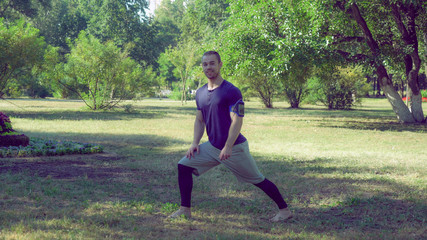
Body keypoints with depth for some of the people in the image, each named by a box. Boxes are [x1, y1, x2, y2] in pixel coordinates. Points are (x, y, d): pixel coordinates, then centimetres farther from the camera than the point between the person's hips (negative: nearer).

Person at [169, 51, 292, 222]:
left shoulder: (231, 91, -15)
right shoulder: (201, 93, 8)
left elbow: (237, 121, -19)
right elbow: (199, 120, 17)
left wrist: (228, 147, -26)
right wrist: (195, 143, 3)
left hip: (234, 148, -7)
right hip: (212, 146, 7)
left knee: (257, 180, -1)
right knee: (184, 166, 0)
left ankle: (284, 210, 12)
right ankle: (185, 209, 8)